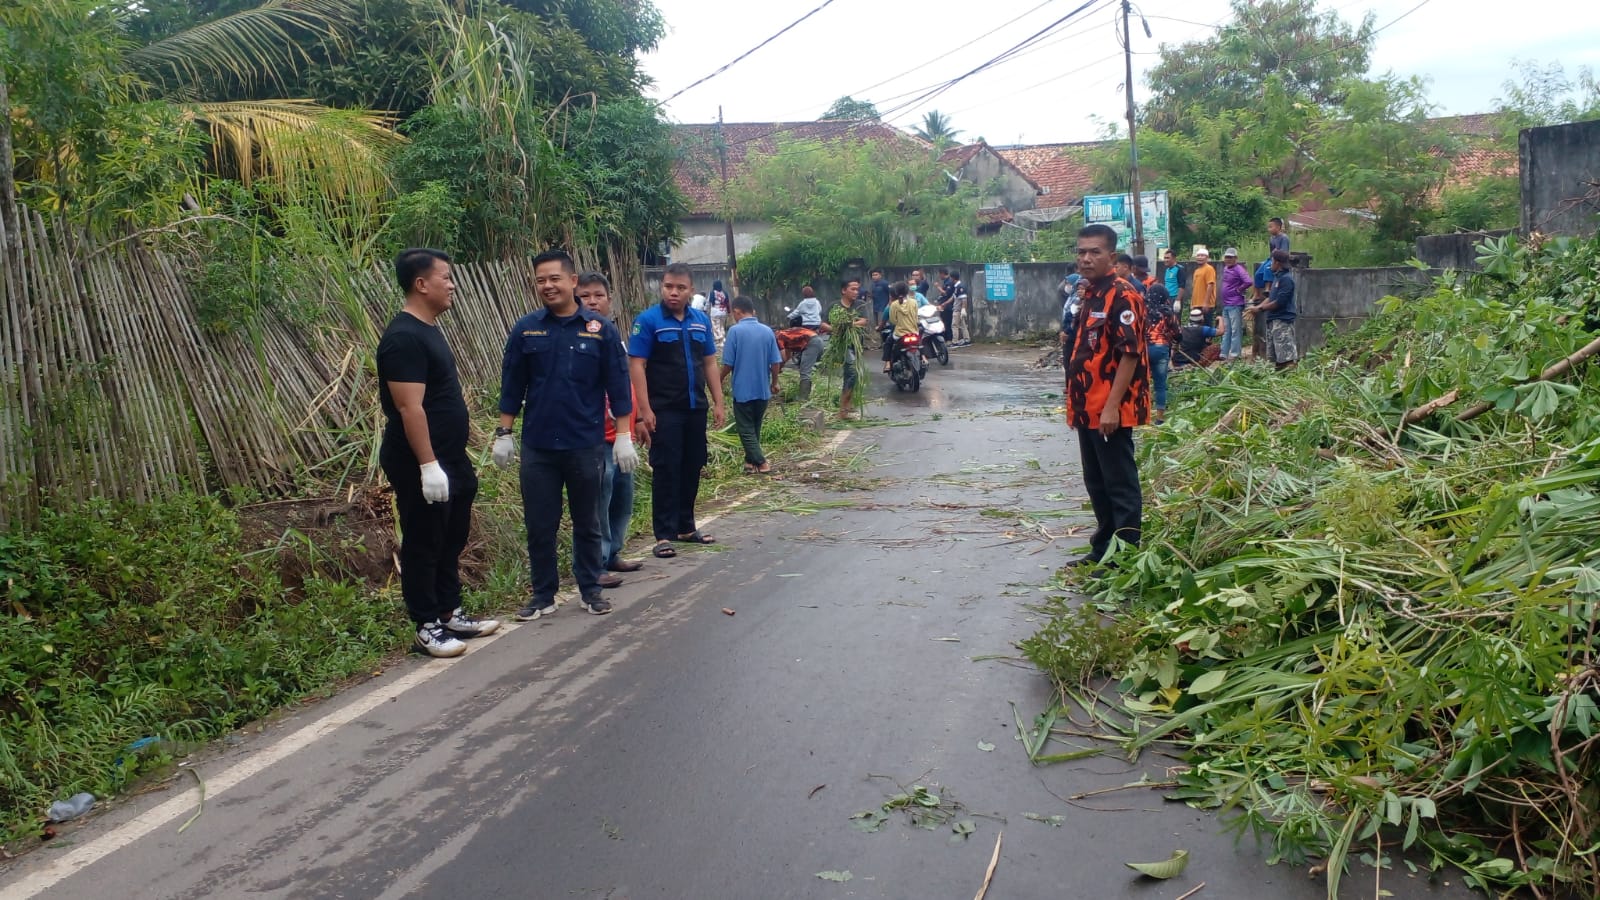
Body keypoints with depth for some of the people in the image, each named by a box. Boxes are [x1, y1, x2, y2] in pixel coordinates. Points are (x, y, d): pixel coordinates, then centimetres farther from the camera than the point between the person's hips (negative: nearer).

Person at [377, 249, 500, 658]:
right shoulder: (404, 337, -19)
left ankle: (450, 614, 29)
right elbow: (409, 407, -24)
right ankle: (427, 628, 10)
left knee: (451, 541, 17)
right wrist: (427, 464, -26)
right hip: (421, 466, -10)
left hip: (450, 459, 10)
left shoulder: (428, 329, 13)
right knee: (423, 546, 1)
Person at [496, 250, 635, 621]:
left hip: (586, 446, -1)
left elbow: (618, 385, -1)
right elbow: (512, 385, 6)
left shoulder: (601, 329, -2)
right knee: (539, 525, 7)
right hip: (537, 447, 1)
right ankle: (543, 594, 19)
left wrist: (623, 436, -4)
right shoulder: (526, 329, 2)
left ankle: (590, 590, 24)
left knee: (587, 522, 11)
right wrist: (504, 433, 3)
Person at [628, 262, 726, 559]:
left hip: (696, 408, 5)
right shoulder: (648, 320, -8)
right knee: (666, 470, -3)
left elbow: (710, 363, 13)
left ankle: (686, 527, 24)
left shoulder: (701, 320, 8)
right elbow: (636, 365, -11)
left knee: (692, 468, 11)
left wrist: (718, 403, 8)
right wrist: (644, 410, -17)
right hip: (664, 410, -5)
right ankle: (664, 535, 2)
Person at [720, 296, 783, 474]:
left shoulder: (735, 331, -12)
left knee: (746, 429, 4)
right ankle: (751, 461, 24)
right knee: (755, 428, 18)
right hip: (763, 389, 5)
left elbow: (728, 364, -11)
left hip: (743, 390, -5)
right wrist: (774, 383, 18)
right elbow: (776, 363, 2)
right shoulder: (767, 331, 1)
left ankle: (761, 462, -3)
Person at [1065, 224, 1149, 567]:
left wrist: (1112, 407, -22)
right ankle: (1102, 550, 29)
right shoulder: (1090, 296, 14)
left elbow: (1130, 354, -19)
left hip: (1110, 410, -9)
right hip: (1088, 408, 9)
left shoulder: (1122, 296, -14)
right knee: (1096, 484, 17)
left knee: (1120, 485, -1)